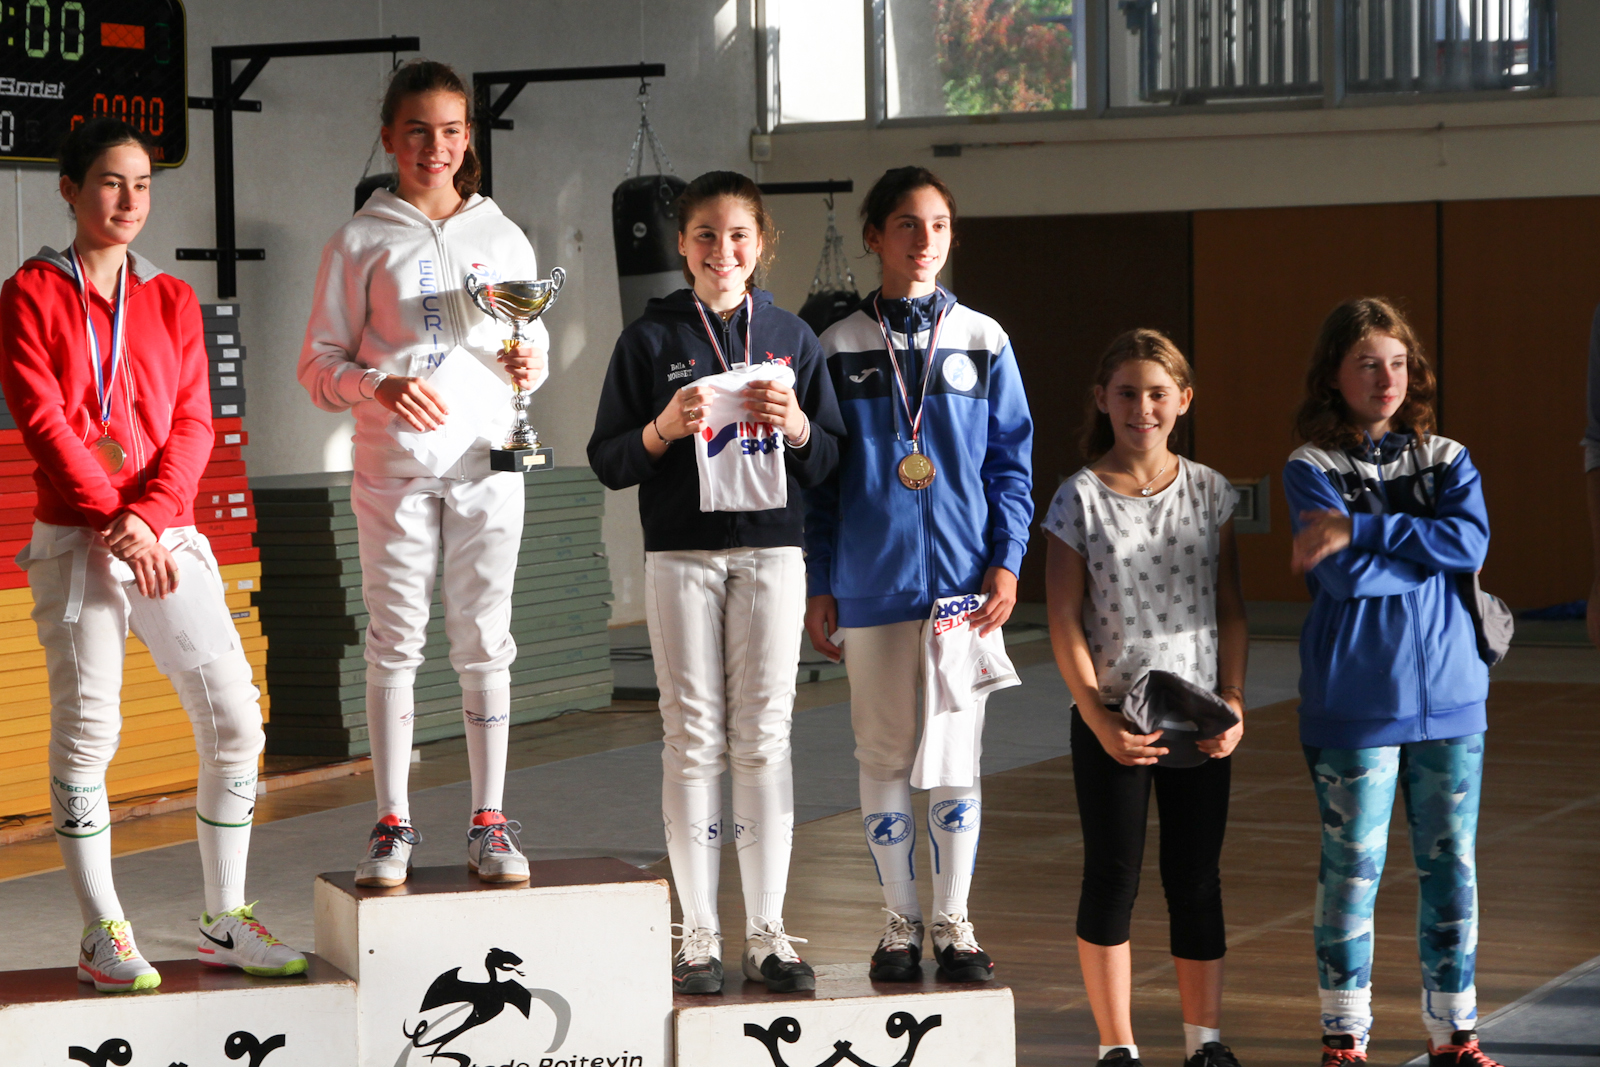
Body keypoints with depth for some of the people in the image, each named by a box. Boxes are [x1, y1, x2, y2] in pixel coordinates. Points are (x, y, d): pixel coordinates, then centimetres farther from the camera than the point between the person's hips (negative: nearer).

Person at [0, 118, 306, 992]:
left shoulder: (170, 299, 14)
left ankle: (224, 923, 7)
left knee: (235, 717, -3)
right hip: (76, 539, -4)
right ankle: (102, 935, 2)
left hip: (168, 535, 4)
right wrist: (115, 523, -15)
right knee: (87, 730, -6)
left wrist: (150, 513, -11)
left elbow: (193, 423, 5)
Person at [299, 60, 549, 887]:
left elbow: (536, 345, 17)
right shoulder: (361, 242, 3)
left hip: (487, 463, 2)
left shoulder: (504, 239, 10)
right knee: (394, 641, -1)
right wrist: (380, 386, -17)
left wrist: (527, 368, -6)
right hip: (393, 468, -2)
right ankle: (392, 825, 5)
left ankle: (489, 821, 8)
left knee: (485, 641, 3)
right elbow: (319, 363, 2)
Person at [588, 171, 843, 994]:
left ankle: (768, 932, 8)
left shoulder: (791, 338, 8)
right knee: (693, 740, 0)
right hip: (682, 555, -1)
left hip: (772, 551, 1)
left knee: (764, 740, 2)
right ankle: (699, 934, 7)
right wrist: (664, 428, -15)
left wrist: (796, 426, -10)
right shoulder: (651, 339, 3)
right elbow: (607, 461, 3)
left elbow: (831, 461, 9)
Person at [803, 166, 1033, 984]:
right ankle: (900, 924, 15)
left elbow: (1011, 458, 5)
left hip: (962, 576, 0)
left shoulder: (983, 341, 4)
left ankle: (953, 924, 14)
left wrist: (1005, 563, -4)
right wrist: (817, 586, 2)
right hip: (872, 580, 0)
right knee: (885, 753, 5)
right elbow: (819, 475, 5)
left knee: (957, 752, 4)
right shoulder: (839, 348, 3)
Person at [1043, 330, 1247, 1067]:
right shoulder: (1080, 499, -4)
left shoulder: (1209, 493, 4)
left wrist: (1233, 702, -4)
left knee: (1195, 879, 7)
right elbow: (1064, 622, -6)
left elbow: (1231, 611, 7)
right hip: (1112, 722, -2)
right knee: (1112, 877, 3)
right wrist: (1099, 718, -13)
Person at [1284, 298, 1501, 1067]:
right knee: (1352, 869, 0)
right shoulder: (1311, 469, -2)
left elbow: (1471, 539, -12)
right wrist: (1432, 550, -8)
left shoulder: (1448, 461, 8)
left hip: (1449, 691, 4)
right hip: (1357, 701, -4)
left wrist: (1361, 529, -16)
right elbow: (1347, 577, -16)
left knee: (1452, 866, 8)